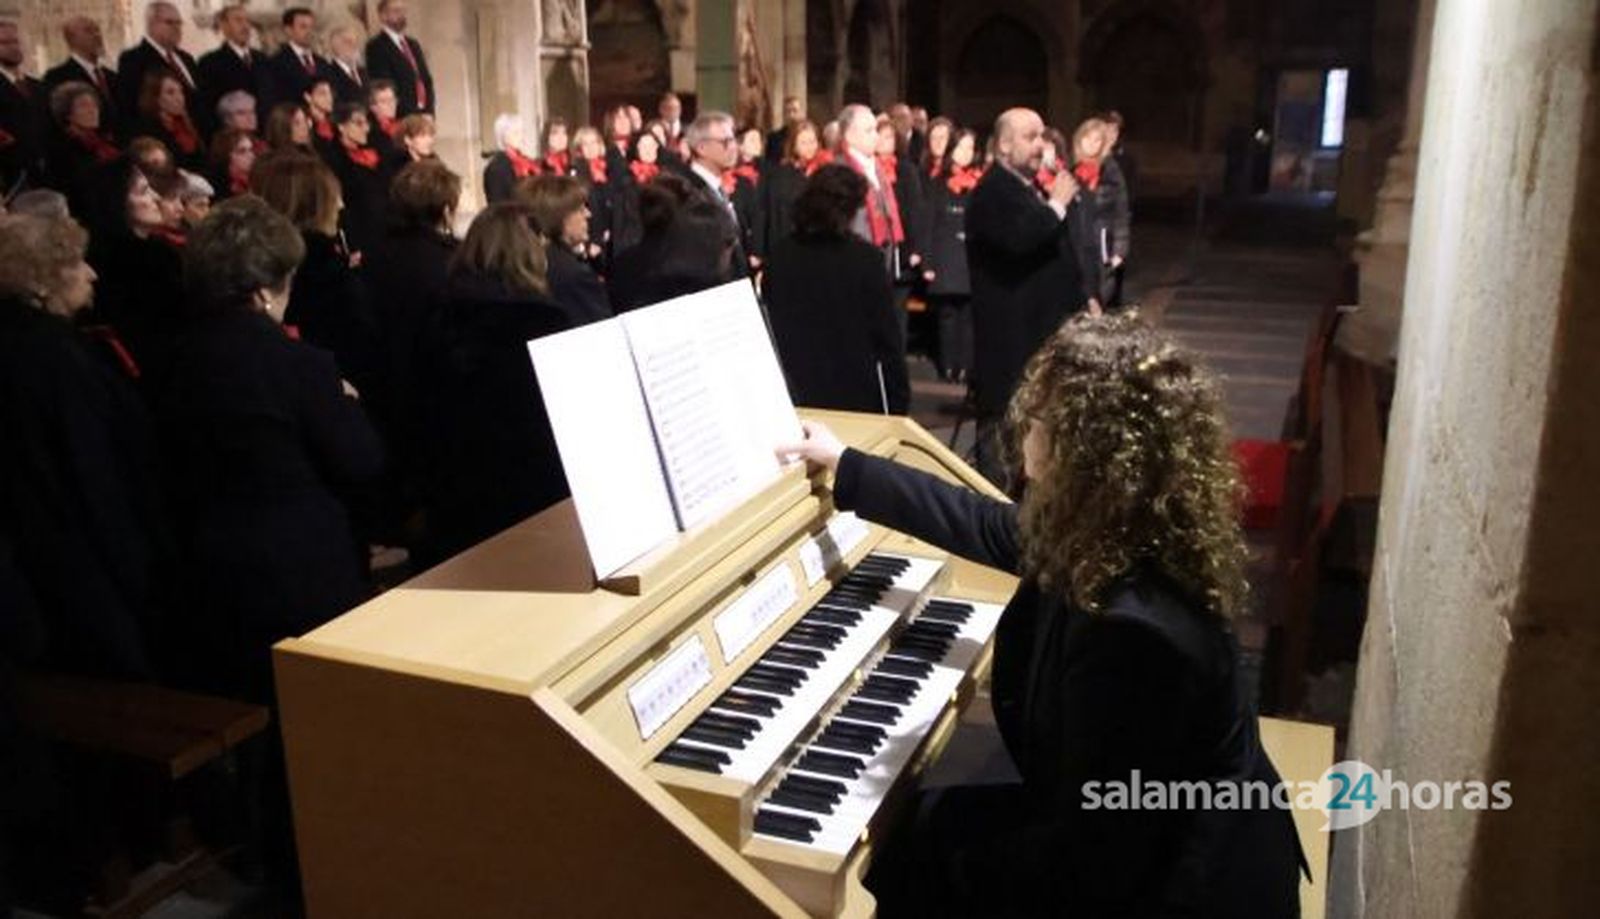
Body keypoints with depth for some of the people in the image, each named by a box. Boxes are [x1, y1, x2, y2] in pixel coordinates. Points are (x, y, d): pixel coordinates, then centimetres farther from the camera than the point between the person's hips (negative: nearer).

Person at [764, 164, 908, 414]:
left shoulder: (779, 257, 0)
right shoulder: (866, 258, -10)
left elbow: (769, 329, 6)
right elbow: (887, 335, -8)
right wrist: (899, 402, 0)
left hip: (794, 396, 3)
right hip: (856, 398, -3)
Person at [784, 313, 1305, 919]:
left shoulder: (1133, 630, -36)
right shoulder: (1121, 538, -8)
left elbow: (1089, 863, -29)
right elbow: (989, 527, 11)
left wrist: (960, 864, -13)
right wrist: (843, 466, 18)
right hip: (1151, 832, 8)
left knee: (910, 852, 6)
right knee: (930, 819, 17)